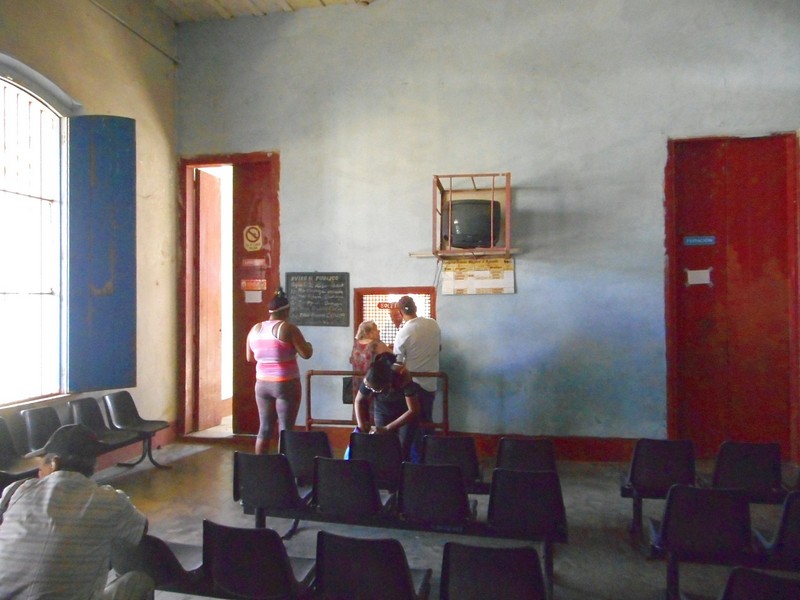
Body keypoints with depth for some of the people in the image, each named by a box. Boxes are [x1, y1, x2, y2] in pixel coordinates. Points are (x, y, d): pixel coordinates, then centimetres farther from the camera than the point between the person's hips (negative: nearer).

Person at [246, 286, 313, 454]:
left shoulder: (255, 329, 6)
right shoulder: (288, 328, -12)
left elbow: (250, 358, 15)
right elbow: (306, 354, -13)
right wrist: (309, 345, 8)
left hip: (262, 384, 6)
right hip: (286, 384, -5)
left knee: (265, 428, 12)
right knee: (285, 429, 1)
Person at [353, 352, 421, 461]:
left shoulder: (403, 378, -38)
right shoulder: (369, 379, -29)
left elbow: (413, 410, -33)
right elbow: (359, 401, -10)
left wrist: (387, 429, -35)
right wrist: (361, 425, -22)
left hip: (406, 413, -2)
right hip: (383, 412, 2)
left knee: (403, 451, -8)